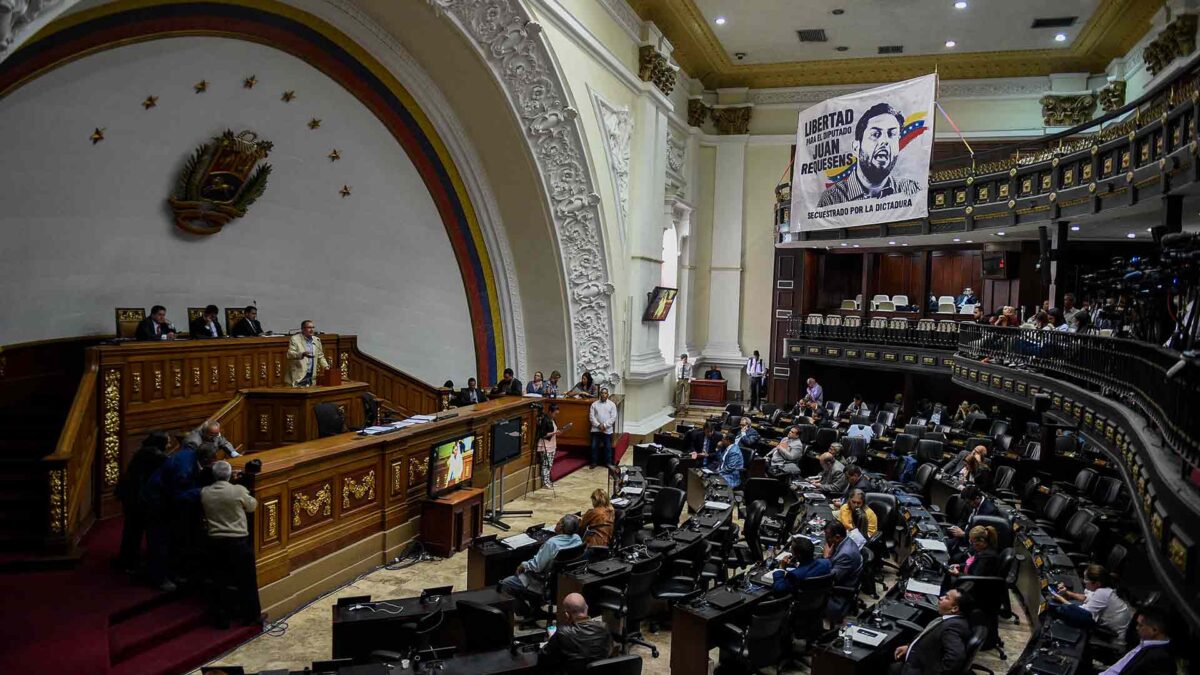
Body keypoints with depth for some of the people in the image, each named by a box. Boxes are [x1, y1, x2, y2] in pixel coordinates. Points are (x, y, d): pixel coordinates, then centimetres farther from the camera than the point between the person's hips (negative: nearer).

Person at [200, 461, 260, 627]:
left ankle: (221, 618, 18)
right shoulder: (238, 490, -12)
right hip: (238, 542, -3)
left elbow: (205, 514, 12)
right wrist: (249, 496, 20)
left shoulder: (204, 493, -3)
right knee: (246, 580, 11)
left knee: (220, 582, 13)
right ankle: (251, 615, 20)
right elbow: (252, 506, 3)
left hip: (215, 542, 3)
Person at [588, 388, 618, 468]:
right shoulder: (594, 404, 2)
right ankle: (594, 462, 16)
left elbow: (613, 417, -5)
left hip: (607, 430, -1)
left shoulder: (612, 404, 1)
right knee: (594, 446, 4)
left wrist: (604, 425, -14)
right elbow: (591, 417, -2)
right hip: (596, 429, 1)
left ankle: (608, 462, 18)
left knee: (608, 447, 6)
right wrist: (598, 425, -14)